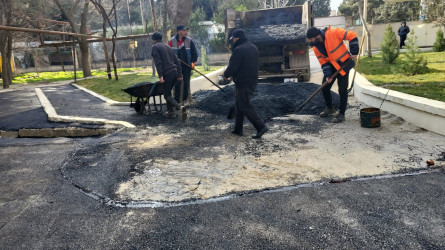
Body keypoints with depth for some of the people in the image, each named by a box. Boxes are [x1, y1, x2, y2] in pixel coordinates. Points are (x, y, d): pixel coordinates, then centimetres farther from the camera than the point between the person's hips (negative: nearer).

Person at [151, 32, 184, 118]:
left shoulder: (155, 47, 0)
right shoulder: (168, 47, 22)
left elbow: (158, 62, -13)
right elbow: (177, 61, 17)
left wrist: (160, 75, -18)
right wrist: (180, 74, 17)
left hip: (167, 74, -7)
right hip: (175, 72, 7)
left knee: (167, 95, -1)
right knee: (168, 92, 19)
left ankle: (179, 107, -21)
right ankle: (170, 112, 19)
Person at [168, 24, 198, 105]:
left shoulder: (189, 41, 0)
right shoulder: (172, 41, -2)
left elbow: (194, 52, 4)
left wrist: (193, 62, -8)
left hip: (187, 66, 1)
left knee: (186, 83, 6)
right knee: (177, 84, 0)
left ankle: (185, 99, 16)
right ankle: (177, 100, 8)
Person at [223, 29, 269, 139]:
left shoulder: (239, 50, -18)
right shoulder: (253, 47, 12)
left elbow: (232, 67, -19)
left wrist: (226, 75, 1)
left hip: (242, 83, -10)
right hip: (252, 81, 10)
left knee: (245, 106, -4)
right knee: (239, 105, 17)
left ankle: (261, 127, -8)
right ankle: (238, 129, 23)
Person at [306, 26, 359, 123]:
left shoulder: (333, 33, -23)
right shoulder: (316, 47, -5)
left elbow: (352, 36, -18)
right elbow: (323, 61, -1)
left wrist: (354, 52, -17)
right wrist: (327, 74, -12)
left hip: (343, 65, -6)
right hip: (331, 66, 6)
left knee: (342, 90, -5)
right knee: (325, 88, 7)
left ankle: (341, 114, 6)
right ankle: (330, 108, 30)